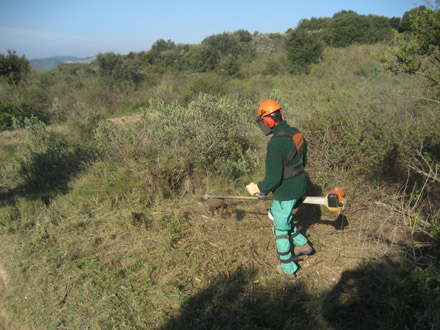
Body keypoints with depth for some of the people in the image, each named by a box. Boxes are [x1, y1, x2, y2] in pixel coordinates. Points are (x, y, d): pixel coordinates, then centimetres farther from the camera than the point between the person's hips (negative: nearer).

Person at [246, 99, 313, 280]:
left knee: (280, 229, 11)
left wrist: (258, 188, -8)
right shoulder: (296, 133, 2)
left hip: (285, 192, -8)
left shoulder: (275, 144, -26)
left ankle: (288, 269, 26)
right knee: (275, 214, 28)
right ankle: (302, 244, 35)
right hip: (299, 186, 9)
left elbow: (273, 177, -25)